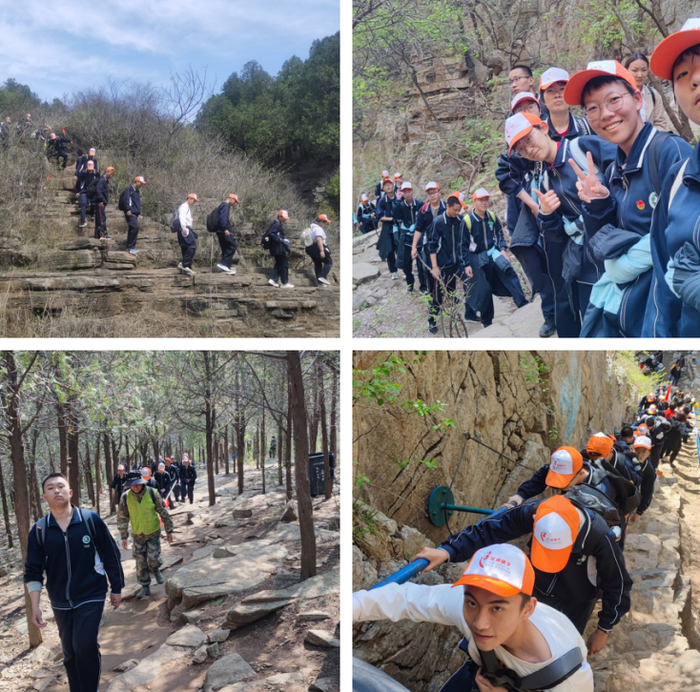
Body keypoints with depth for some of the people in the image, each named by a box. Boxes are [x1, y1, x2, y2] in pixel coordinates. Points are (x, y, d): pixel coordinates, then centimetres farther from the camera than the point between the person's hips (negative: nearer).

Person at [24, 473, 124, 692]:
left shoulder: (91, 520, -11)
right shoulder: (39, 530, -5)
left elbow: (111, 556, -3)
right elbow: (33, 571, 1)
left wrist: (116, 589, 2)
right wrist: (35, 606, -5)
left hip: (91, 597, -3)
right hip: (60, 603, 3)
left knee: (85, 647, -16)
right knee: (70, 652, 15)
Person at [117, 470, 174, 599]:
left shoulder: (152, 493, -15)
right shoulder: (125, 497, -12)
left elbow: (163, 512, -6)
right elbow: (122, 518, -1)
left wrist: (169, 530, -2)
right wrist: (124, 537, -1)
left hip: (153, 532, -2)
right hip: (137, 535, 2)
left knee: (153, 558, -6)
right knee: (140, 562, 6)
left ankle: (155, 569, 30)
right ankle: (145, 587, 22)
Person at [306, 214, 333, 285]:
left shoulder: (312, 228, 21)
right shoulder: (318, 229, -13)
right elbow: (319, 239, -28)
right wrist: (322, 251, -35)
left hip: (310, 249, 10)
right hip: (317, 248, -10)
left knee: (317, 264, 15)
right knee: (329, 262, -3)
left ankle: (320, 281, 16)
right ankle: (323, 277, -16)